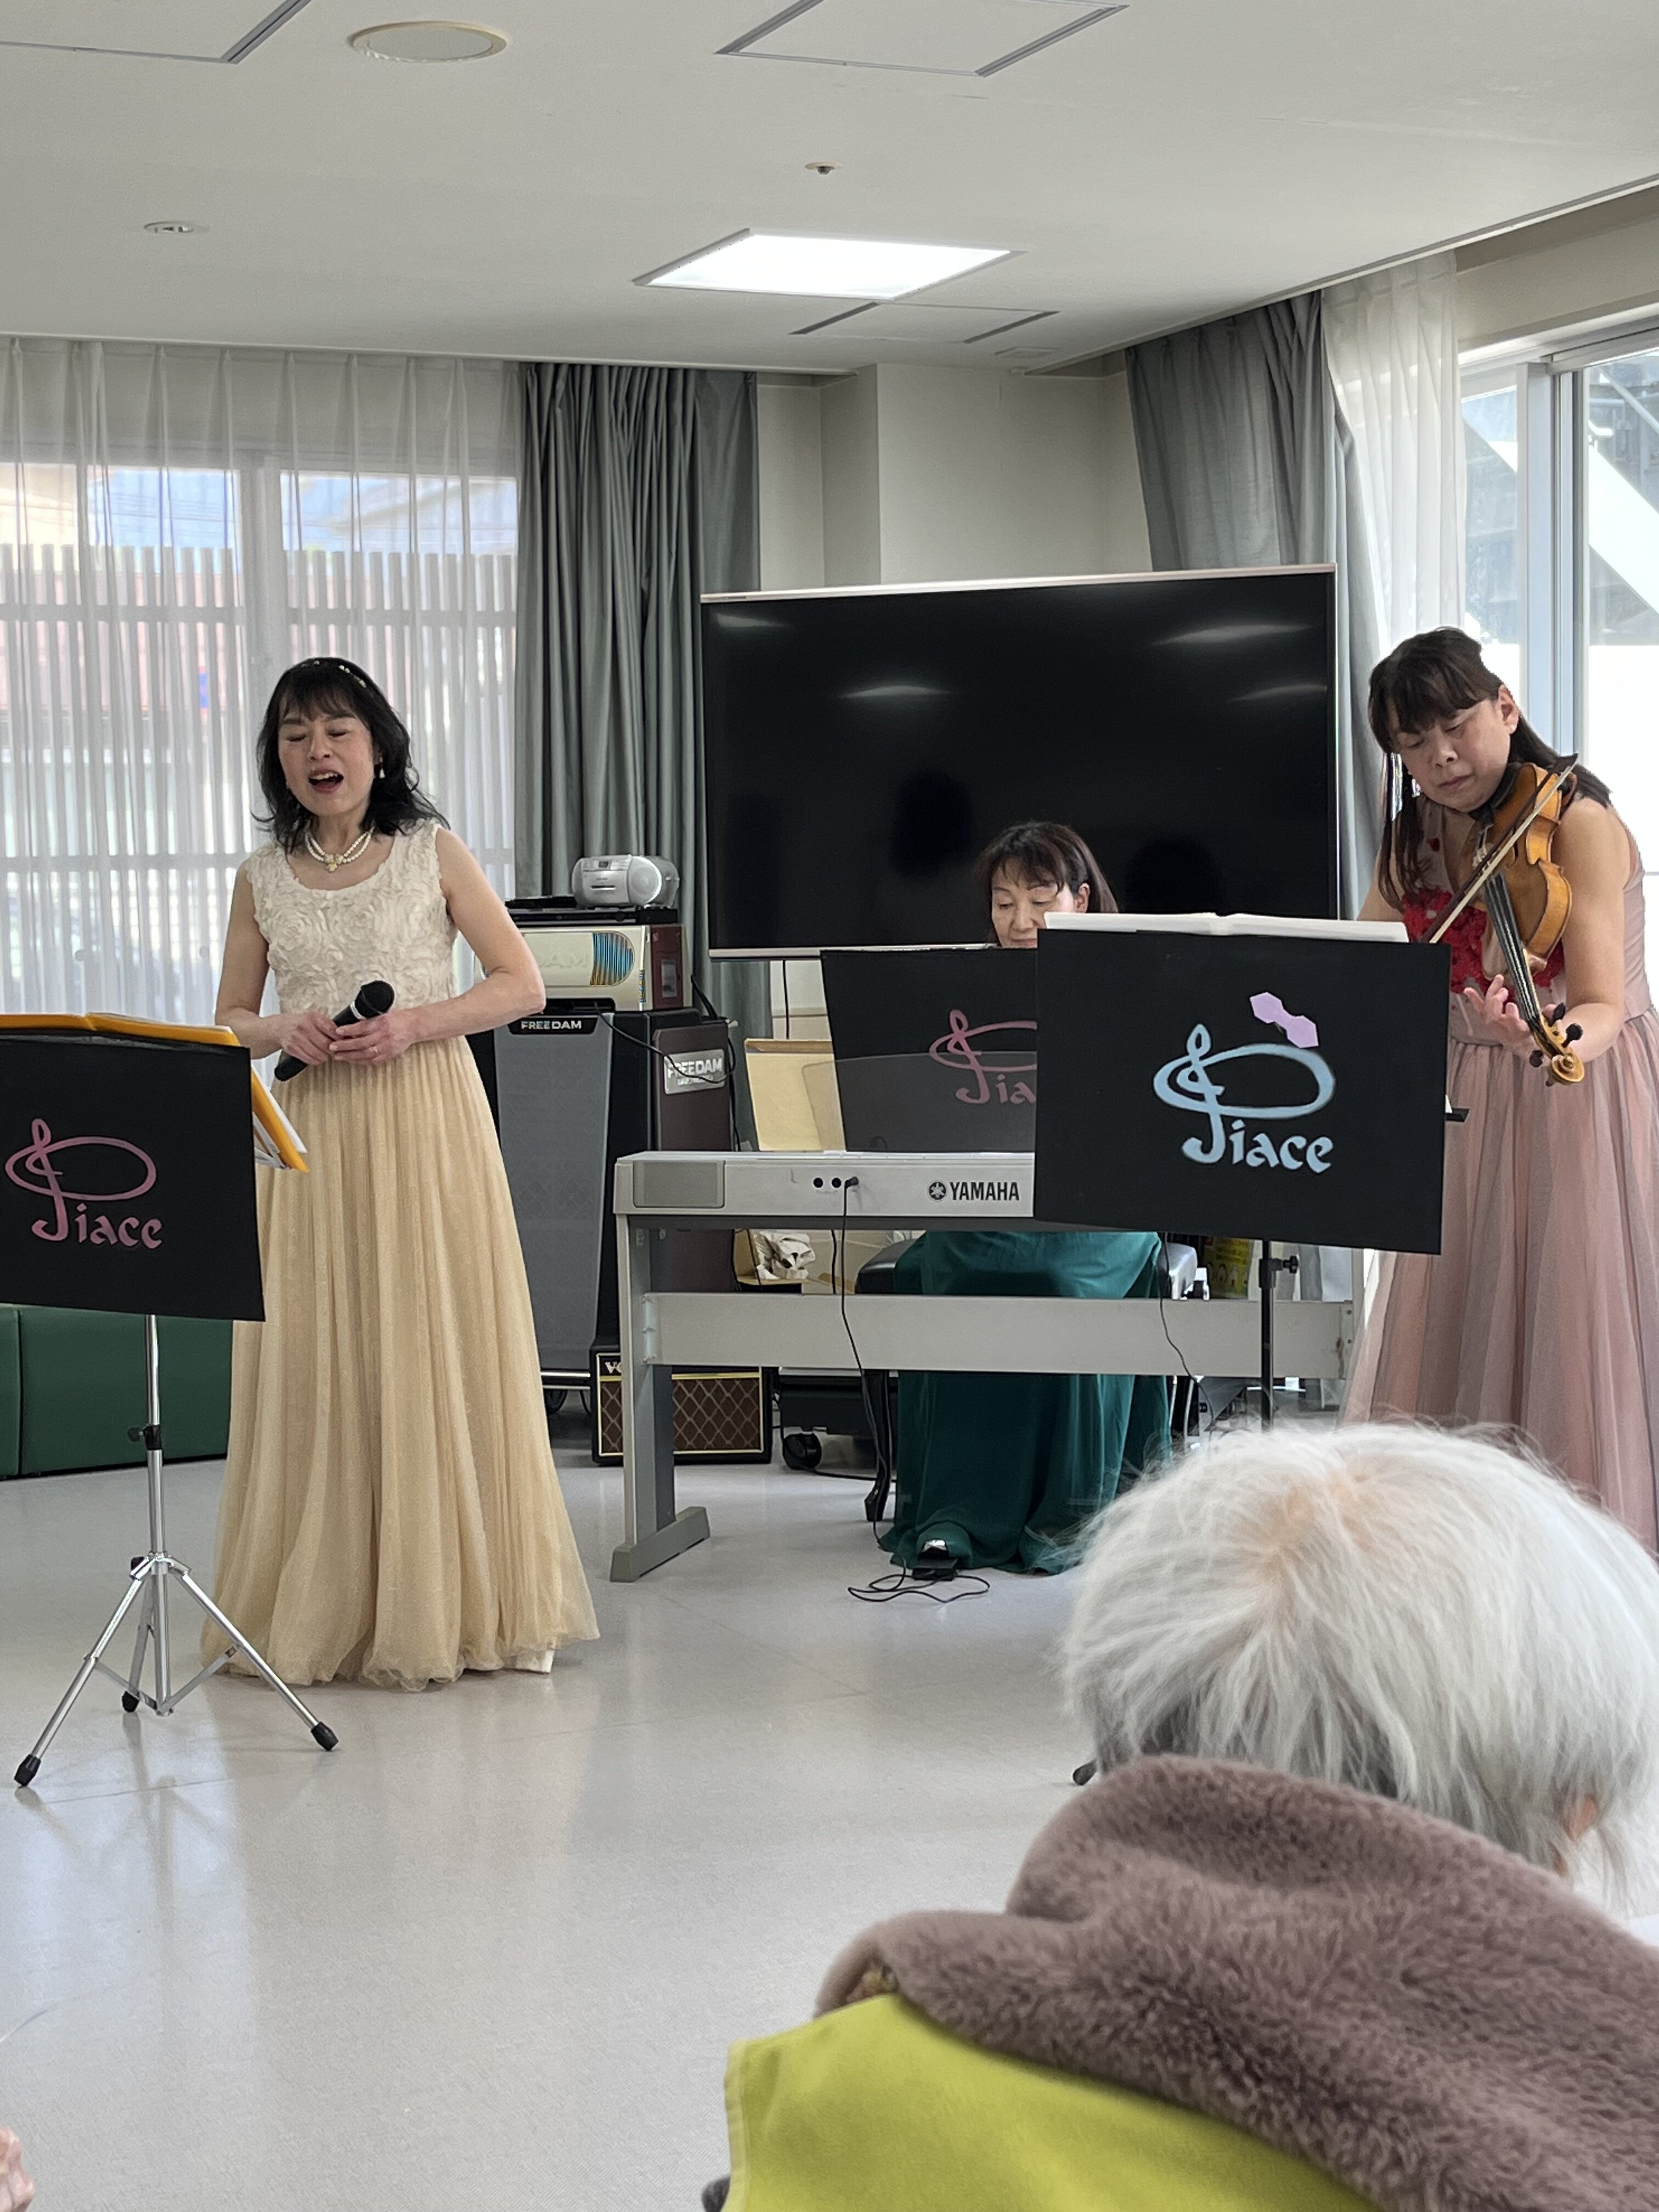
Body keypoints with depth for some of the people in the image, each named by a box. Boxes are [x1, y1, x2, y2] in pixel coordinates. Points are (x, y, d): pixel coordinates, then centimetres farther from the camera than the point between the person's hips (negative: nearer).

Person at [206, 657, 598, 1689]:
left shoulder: (435, 855, 3)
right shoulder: (263, 878, 10)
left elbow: (522, 984, 1)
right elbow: (231, 1020, 15)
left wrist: (415, 1023, -13)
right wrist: (285, 1031, -7)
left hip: (427, 1126, -2)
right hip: (313, 1137, 3)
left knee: (438, 1354, -2)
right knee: (316, 1362, 1)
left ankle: (454, 1603, 8)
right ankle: (324, 1612, 10)